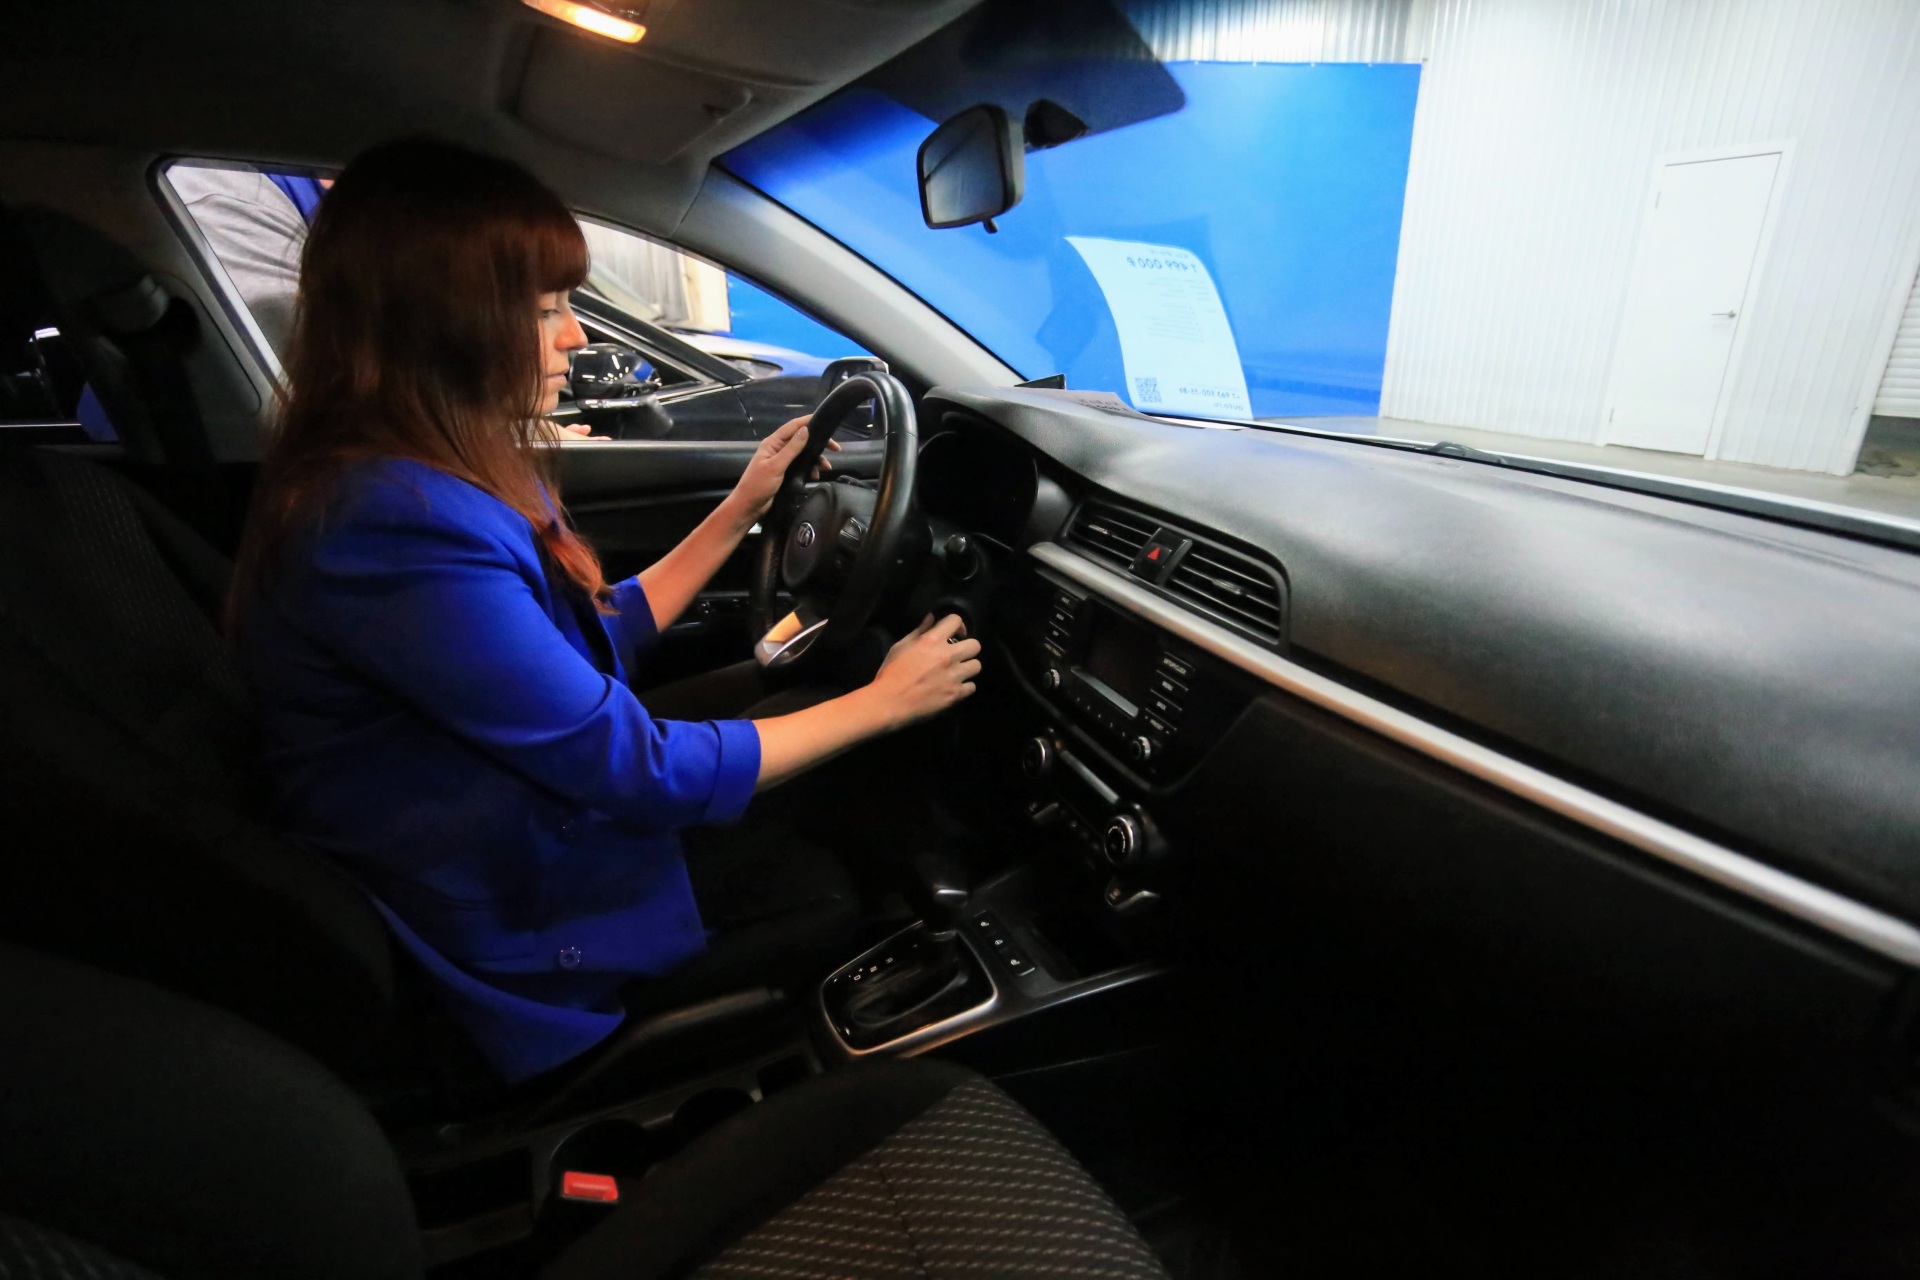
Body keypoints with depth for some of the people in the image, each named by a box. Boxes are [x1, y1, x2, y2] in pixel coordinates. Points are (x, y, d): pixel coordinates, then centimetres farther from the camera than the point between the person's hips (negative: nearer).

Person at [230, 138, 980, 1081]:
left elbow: (597, 642, 9)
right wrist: (882, 702, -17)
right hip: (530, 942, -8)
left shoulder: (457, 479, -1)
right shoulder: (389, 525, -31)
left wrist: (741, 510, 8)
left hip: (543, 838, 8)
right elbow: (641, 772, -27)